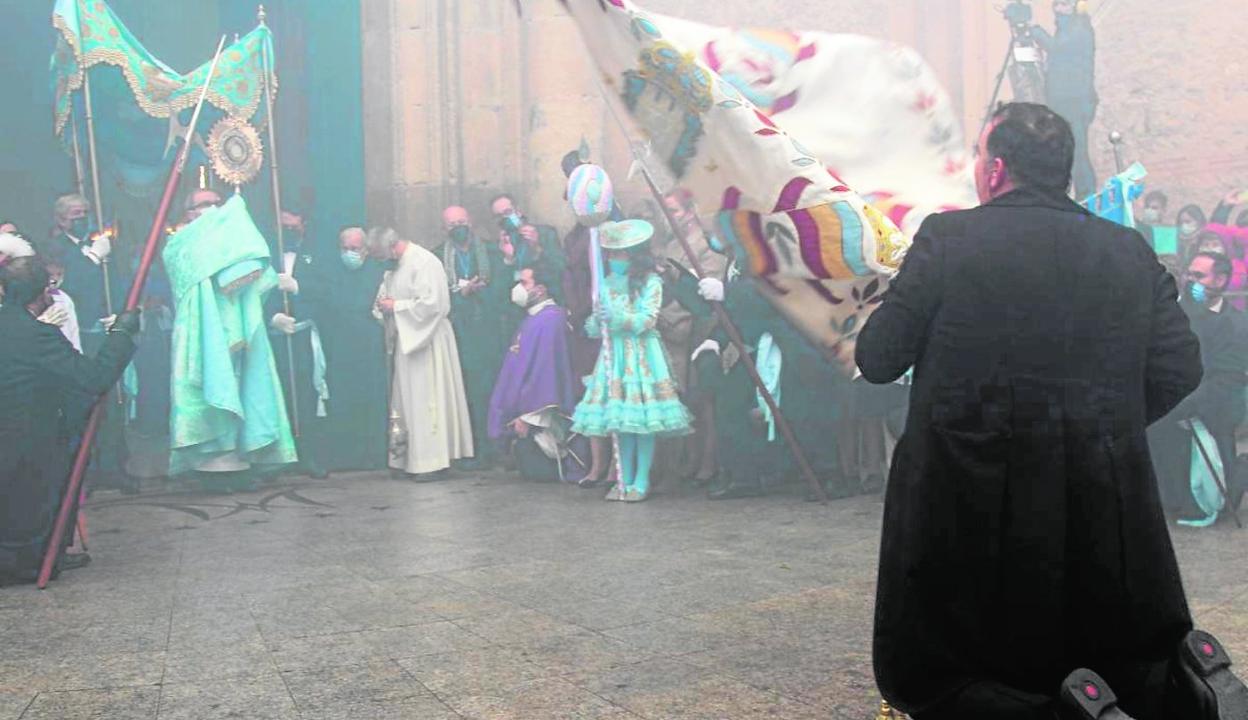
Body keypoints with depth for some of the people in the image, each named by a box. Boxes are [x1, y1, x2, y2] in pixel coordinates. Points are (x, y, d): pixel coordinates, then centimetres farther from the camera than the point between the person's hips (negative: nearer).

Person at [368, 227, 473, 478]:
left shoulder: (424, 262, -15)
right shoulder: (395, 265, 12)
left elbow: (430, 304, -22)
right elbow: (388, 295, 22)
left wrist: (396, 306, -14)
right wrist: (383, 304, -1)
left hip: (426, 341, -9)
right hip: (404, 341, 9)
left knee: (425, 399, -6)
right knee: (406, 400, 9)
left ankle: (431, 461, 0)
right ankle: (410, 458, 15)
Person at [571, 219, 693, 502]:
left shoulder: (650, 282, -3)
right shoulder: (606, 284, 11)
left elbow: (648, 320, -12)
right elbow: (597, 326, 13)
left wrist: (619, 318, -24)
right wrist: (595, 323, -9)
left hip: (642, 354, -5)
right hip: (614, 353, 5)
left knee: (643, 418, -6)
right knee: (621, 419, 6)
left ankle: (641, 481, 1)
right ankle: (625, 479, 14)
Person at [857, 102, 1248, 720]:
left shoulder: (947, 237, -8)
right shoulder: (1131, 251, 4)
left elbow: (876, 361, -5)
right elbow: (1179, 369, 3)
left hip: (968, 510, -4)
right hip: (1108, 519, 4)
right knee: (1140, 664, 26)